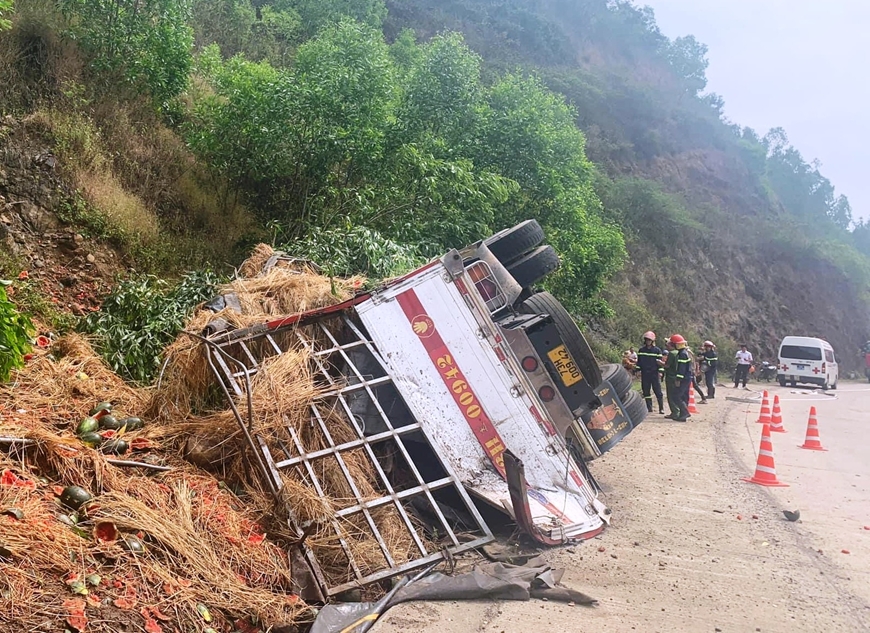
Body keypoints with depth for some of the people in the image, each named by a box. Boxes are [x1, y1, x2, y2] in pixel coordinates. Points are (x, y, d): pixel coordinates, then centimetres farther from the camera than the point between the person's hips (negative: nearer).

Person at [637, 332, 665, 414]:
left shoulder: (657, 350, 0)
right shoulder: (641, 350, 8)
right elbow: (639, 361, 13)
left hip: (654, 374, -3)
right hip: (644, 374, 3)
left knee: (658, 392, -3)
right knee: (646, 392, 6)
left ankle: (661, 408, 1)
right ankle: (649, 408, 14)